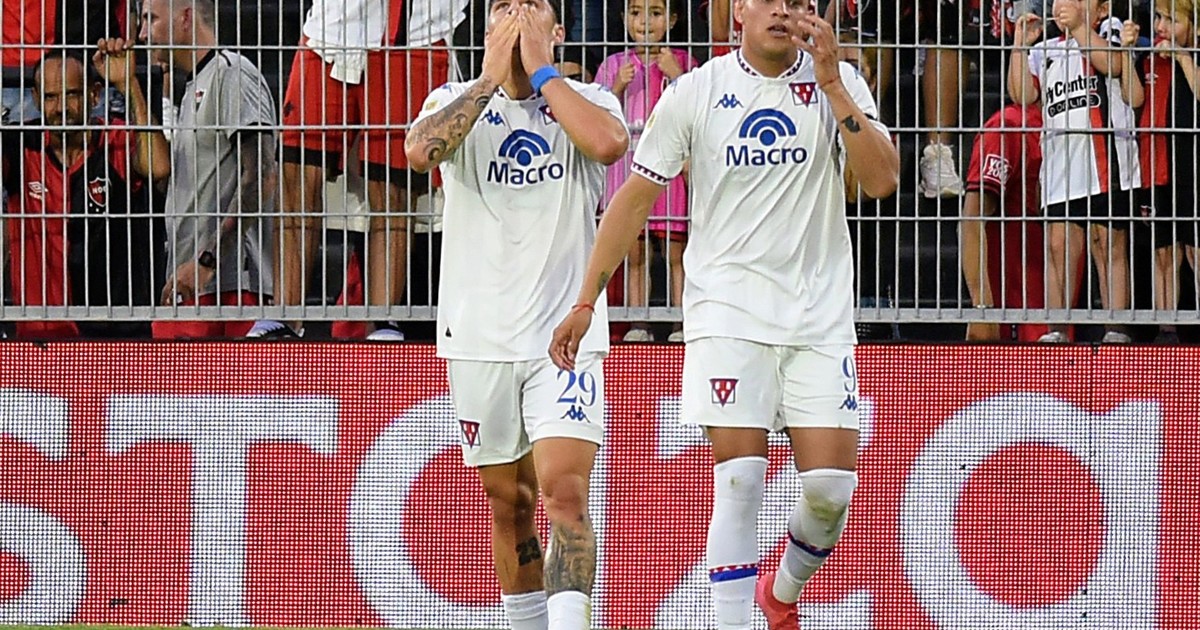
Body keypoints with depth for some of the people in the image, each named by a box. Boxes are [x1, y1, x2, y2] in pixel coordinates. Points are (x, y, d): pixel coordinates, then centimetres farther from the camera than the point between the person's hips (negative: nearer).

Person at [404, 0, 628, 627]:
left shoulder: (585, 100, 3)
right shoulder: (458, 101, 6)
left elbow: (607, 142, -21)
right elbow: (420, 150, -16)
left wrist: (541, 71, -10)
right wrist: (492, 78, -10)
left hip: (565, 334, -2)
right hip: (480, 337, 2)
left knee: (565, 492, -17)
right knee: (509, 504, 10)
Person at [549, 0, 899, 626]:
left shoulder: (839, 83, 3)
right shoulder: (695, 93, 0)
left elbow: (881, 180, -9)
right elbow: (635, 198, 5)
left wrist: (831, 85, -16)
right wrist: (586, 300, 1)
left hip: (820, 314, 2)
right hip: (728, 310, -2)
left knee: (831, 487, -3)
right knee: (740, 481, -12)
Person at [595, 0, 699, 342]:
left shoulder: (683, 62, 7)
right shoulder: (614, 65, 11)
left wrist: (677, 76, -11)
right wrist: (618, 87, -6)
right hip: (627, 166, 2)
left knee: (676, 250, -5)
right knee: (633, 251, 1)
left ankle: (681, 323, -3)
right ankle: (638, 324, 4)